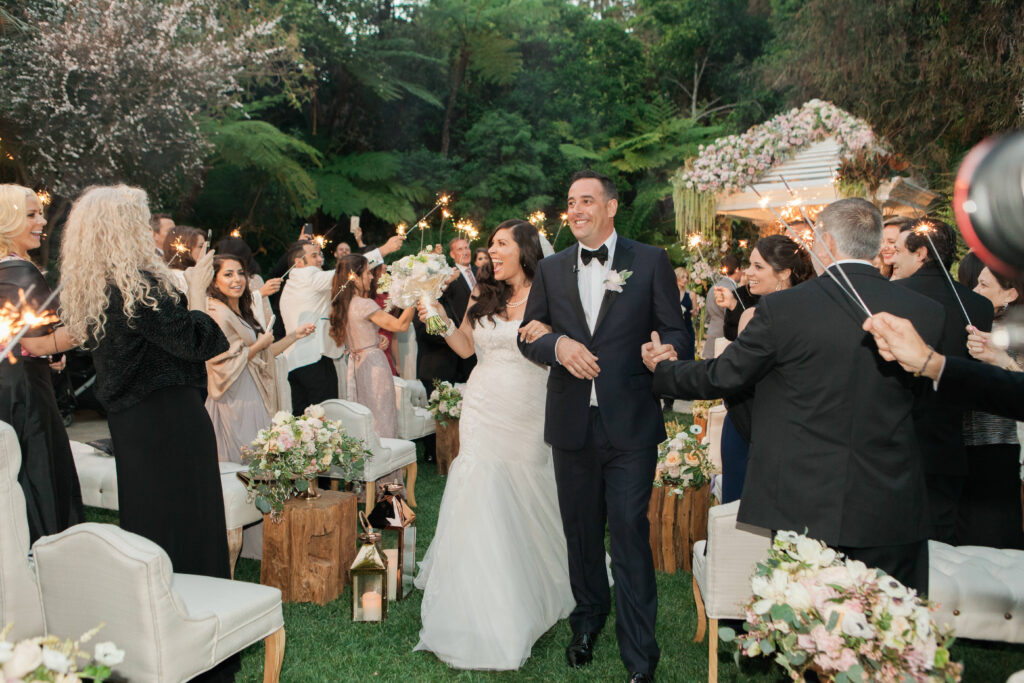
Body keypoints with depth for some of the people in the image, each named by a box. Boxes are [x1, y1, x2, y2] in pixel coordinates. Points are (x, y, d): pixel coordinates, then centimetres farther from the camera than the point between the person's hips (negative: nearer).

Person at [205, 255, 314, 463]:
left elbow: (262, 354, 19)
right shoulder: (217, 315, -15)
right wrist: (260, 344, -11)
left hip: (252, 397, 9)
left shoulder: (243, 312, 13)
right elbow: (223, 364, -21)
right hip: (235, 401, -9)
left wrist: (295, 335, 14)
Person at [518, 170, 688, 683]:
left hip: (630, 423, -3)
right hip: (571, 423, 4)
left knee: (630, 534, -2)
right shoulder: (551, 269, 8)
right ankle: (588, 622, 40)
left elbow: (675, 333, 0)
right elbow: (527, 336, 9)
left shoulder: (650, 262, 0)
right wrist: (558, 345, -13)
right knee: (580, 530, 17)